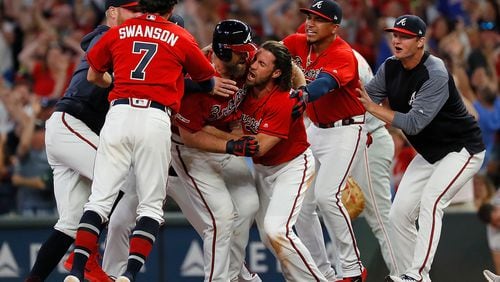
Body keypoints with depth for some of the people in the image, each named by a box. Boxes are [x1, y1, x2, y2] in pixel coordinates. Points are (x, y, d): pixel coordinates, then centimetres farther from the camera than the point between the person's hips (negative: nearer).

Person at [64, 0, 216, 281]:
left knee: (100, 199, 4)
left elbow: (93, 76, 27)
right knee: (151, 205, 4)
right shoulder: (181, 38, 9)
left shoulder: (118, 32, 15)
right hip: (156, 118, -2)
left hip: (118, 113, 2)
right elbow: (208, 81, 21)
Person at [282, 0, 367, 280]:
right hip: (316, 128, 8)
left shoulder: (343, 56, -24)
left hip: (346, 129, -8)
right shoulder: (297, 43, -1)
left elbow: (326, 82, -41)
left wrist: (305, 95, -62)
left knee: (327, 195, -21)